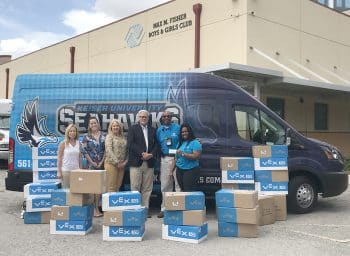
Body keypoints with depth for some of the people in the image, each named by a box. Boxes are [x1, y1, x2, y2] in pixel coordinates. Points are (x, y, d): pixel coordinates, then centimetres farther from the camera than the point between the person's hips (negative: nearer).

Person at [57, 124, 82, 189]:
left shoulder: (78, 143, 7)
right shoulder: (63, 143, -3)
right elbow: (59, 157, -3)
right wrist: (59, 171, -8)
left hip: (76, 170, 3)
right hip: (66, 170, -3)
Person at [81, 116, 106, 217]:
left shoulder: (103, 136, 7)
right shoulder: (86, 137, 2)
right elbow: (84, 151, -2)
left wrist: (101, 162, -4)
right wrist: (92, 163, -7)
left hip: (102, 164, 2)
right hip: (91, 164, -2)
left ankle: (97, 208, 10)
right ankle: (94, 209, 1)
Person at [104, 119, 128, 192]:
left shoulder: (123, 137, 13)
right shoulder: (109, 136, -1)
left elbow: (127, 151, 13)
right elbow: (109, 151, -11)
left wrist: (125, 162, -1)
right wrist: (116, 162, -15)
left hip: (121, 165, 5)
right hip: (111, 164, -5)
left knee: (118, 187, 6)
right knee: (111, 187, -6)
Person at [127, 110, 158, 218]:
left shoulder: (152, 130, 17)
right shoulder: (133, 129, 5)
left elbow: (156, 145, 11)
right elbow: (130, 144, -7)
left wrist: (151, 154, -7)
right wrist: (142, 154, -15)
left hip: (149, 163, 4)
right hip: (136, 162, -3)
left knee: (147, 188, 5)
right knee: (135, 187, -2)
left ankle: (145, 209, 10)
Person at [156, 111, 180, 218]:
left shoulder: (177, 128, 4)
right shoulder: (159, 130, 12)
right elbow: (157, 145, 14)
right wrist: (160, 155, 3)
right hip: (165, 159, 3)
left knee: (179, 184, -4)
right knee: (165, 185, 4)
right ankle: (164, 208, 12)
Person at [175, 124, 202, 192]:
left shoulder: (195, 143, -5)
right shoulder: (180, 143, 17)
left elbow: (196, 156, -17)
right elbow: (176, 157, 20)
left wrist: (183, 154, -22)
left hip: (190, 170, -6)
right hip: (179, 170, 7)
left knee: (189, 191, -11)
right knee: (182, 190, 6)